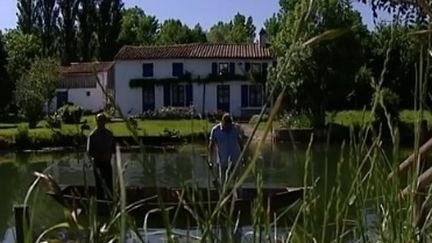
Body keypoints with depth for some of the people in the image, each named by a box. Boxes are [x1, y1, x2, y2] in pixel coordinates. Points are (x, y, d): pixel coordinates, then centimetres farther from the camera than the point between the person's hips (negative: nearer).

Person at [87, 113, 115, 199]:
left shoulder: (109, 134, 7)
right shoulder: (92, 135, -7)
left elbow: (113, 147, 16)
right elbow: (89, 151, -7)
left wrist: (110, 154, -4)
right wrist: (100, 156, -17)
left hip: (107, 162, 4)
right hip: (97, 162, -4)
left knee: (109, 183, 6)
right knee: (99, 183, 2)